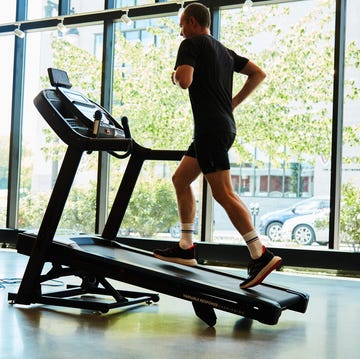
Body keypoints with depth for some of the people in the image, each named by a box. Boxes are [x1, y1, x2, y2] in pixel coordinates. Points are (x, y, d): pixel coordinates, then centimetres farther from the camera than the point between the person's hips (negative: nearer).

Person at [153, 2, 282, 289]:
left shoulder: (191, 44, -3)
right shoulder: (224, 51, 22)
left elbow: (185, 81, -19)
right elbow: (259, 74, 21)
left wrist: (175, 76, 5)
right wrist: (233, 102, 19)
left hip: (211, 127, -10)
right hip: (225, 124, 10)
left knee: (223, 193, -12)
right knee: (180, 180, 15)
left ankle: (261, 255, -16)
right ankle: (186, 248, 16)